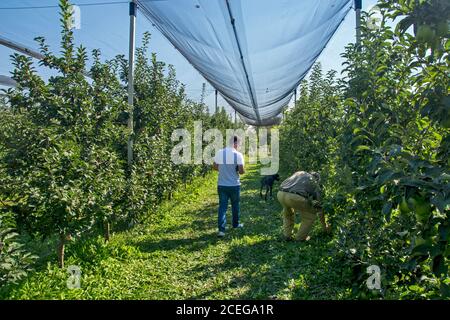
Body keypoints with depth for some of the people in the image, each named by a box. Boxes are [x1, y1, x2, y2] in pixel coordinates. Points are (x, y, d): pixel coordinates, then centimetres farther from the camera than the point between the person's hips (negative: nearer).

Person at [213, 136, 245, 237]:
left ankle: (221, 229, -2)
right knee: (235, 205, 18)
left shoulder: (219, 153, -2)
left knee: (222, 206, 5)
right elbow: (241, 171, -15)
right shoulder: (238, 155, -13)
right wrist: (241, 171, 7)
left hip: (221, 184, 2)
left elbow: (215, 167, 6)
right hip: (234, 185, -2)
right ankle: (236, 224, 35)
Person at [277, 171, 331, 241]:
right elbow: (319, 207, 30)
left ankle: (287, 235, 37)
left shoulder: (299, 173, 37)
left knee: (287, 212, 38)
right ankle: (300, 237, 29)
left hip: (281, 193, 5)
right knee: (311, 215, 25)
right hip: (296, 197, -4)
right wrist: (324, 225, 43)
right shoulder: (315, 183, 27)